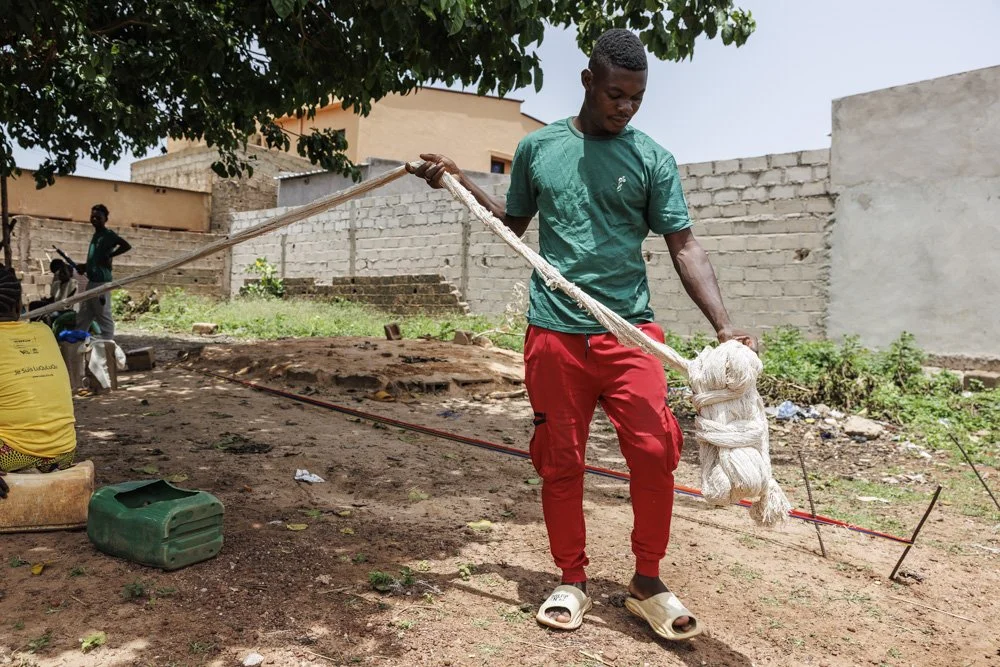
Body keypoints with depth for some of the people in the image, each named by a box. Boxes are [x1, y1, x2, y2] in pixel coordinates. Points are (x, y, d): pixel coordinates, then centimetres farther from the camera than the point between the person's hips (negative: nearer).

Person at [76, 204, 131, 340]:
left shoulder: (108, 235, -10)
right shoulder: (96, 234, 17)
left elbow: (127, 246, -25)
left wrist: (109, 256, -19)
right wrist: (85, 267, 11)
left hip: (101, 282, -10)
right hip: (92, 281, 10)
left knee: (104, 318, -6)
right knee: (82, 318, 16)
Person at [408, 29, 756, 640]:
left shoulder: (651, 159, 3)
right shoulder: (537, 148, 9)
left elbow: (685, 246, -2)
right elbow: (514, 223, 22)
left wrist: (724, 323, -15)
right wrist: (460, 181, 12)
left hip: (629, 330, -1)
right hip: (554, 331, 1)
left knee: (655, 452, -10)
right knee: (560, 462, 6)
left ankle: (648, 583, 13)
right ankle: (572, 582, 24)